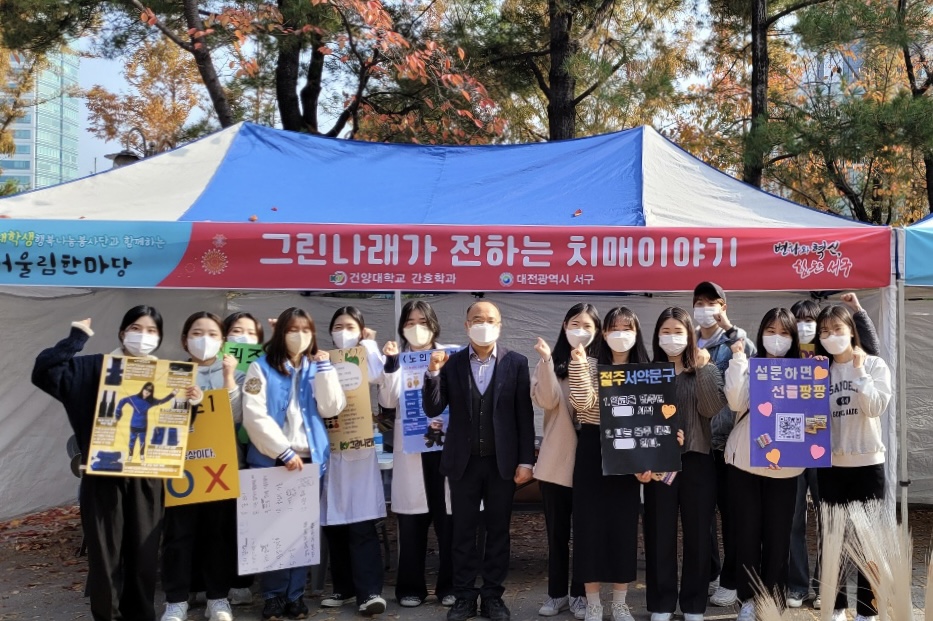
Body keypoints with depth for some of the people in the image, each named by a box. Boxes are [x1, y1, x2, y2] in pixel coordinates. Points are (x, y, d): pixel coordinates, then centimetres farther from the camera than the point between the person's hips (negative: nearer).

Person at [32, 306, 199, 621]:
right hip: (104, 475, -2)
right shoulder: (95, 367, 0)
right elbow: (45, 371, -11)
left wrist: (191, 402, -14)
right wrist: (76, 339, -13)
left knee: (144, 551, 7)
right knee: (105, 551, 3)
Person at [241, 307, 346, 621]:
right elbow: (254, 415, -10)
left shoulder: (316, 368, 10)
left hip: (310, 459, 3)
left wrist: (324, 368, -6)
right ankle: (273, 594, 14)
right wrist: (284, 451, -14)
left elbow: (332, 408, -3)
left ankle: (295, 594, 15)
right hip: (271, 459, -3)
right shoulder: (262, 367, -1)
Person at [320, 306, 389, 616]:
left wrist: (369, 344, -6)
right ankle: (344, 587, 19)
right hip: (329, 449, 3)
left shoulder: (367, 361, 5)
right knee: (333, 524, 7)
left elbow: (379, 376, -18)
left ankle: (369, 591, -6)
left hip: (359, 450, -3)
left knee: (362, 524, -8)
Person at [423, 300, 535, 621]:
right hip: (463, 461, 1)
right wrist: (433, 372, -18)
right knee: (463, 532, 8)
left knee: (498, 531, 9)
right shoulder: (451, 363, 1)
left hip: (502, 461, 0)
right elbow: (432, 410, -4)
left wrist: (526, 460, -5)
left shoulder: (516, 363, -1)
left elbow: (524, 415, -1)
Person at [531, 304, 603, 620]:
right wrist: (546, 360, -22)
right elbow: (547, 400, -12)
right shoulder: (553, 362, 3)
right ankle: (557, 592, 23)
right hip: (555, 460, 1)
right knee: (556, 531, 10)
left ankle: (580, 593, 21)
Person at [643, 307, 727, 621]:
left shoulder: (707, 371, 5)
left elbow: (712, 409, -12)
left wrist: (702, 369, -18)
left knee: (698, 533, 6)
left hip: (697, 461, 0)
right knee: (659, 534, 4)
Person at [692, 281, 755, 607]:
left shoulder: (734, 340, 1)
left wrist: (729, 327, -20)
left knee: (730, 510, 3)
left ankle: (730, 580, 14)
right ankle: (708, 574, 23)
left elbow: (753, 358, -19)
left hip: (728, 438, -3)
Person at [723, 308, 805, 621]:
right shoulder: (749, 365, 3)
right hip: (744, 460, 0)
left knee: (778, 533, 5)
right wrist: (737, 358, -12)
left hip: (784, 464, 1)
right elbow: (737, 402, -13)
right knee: (747, 531, 5)